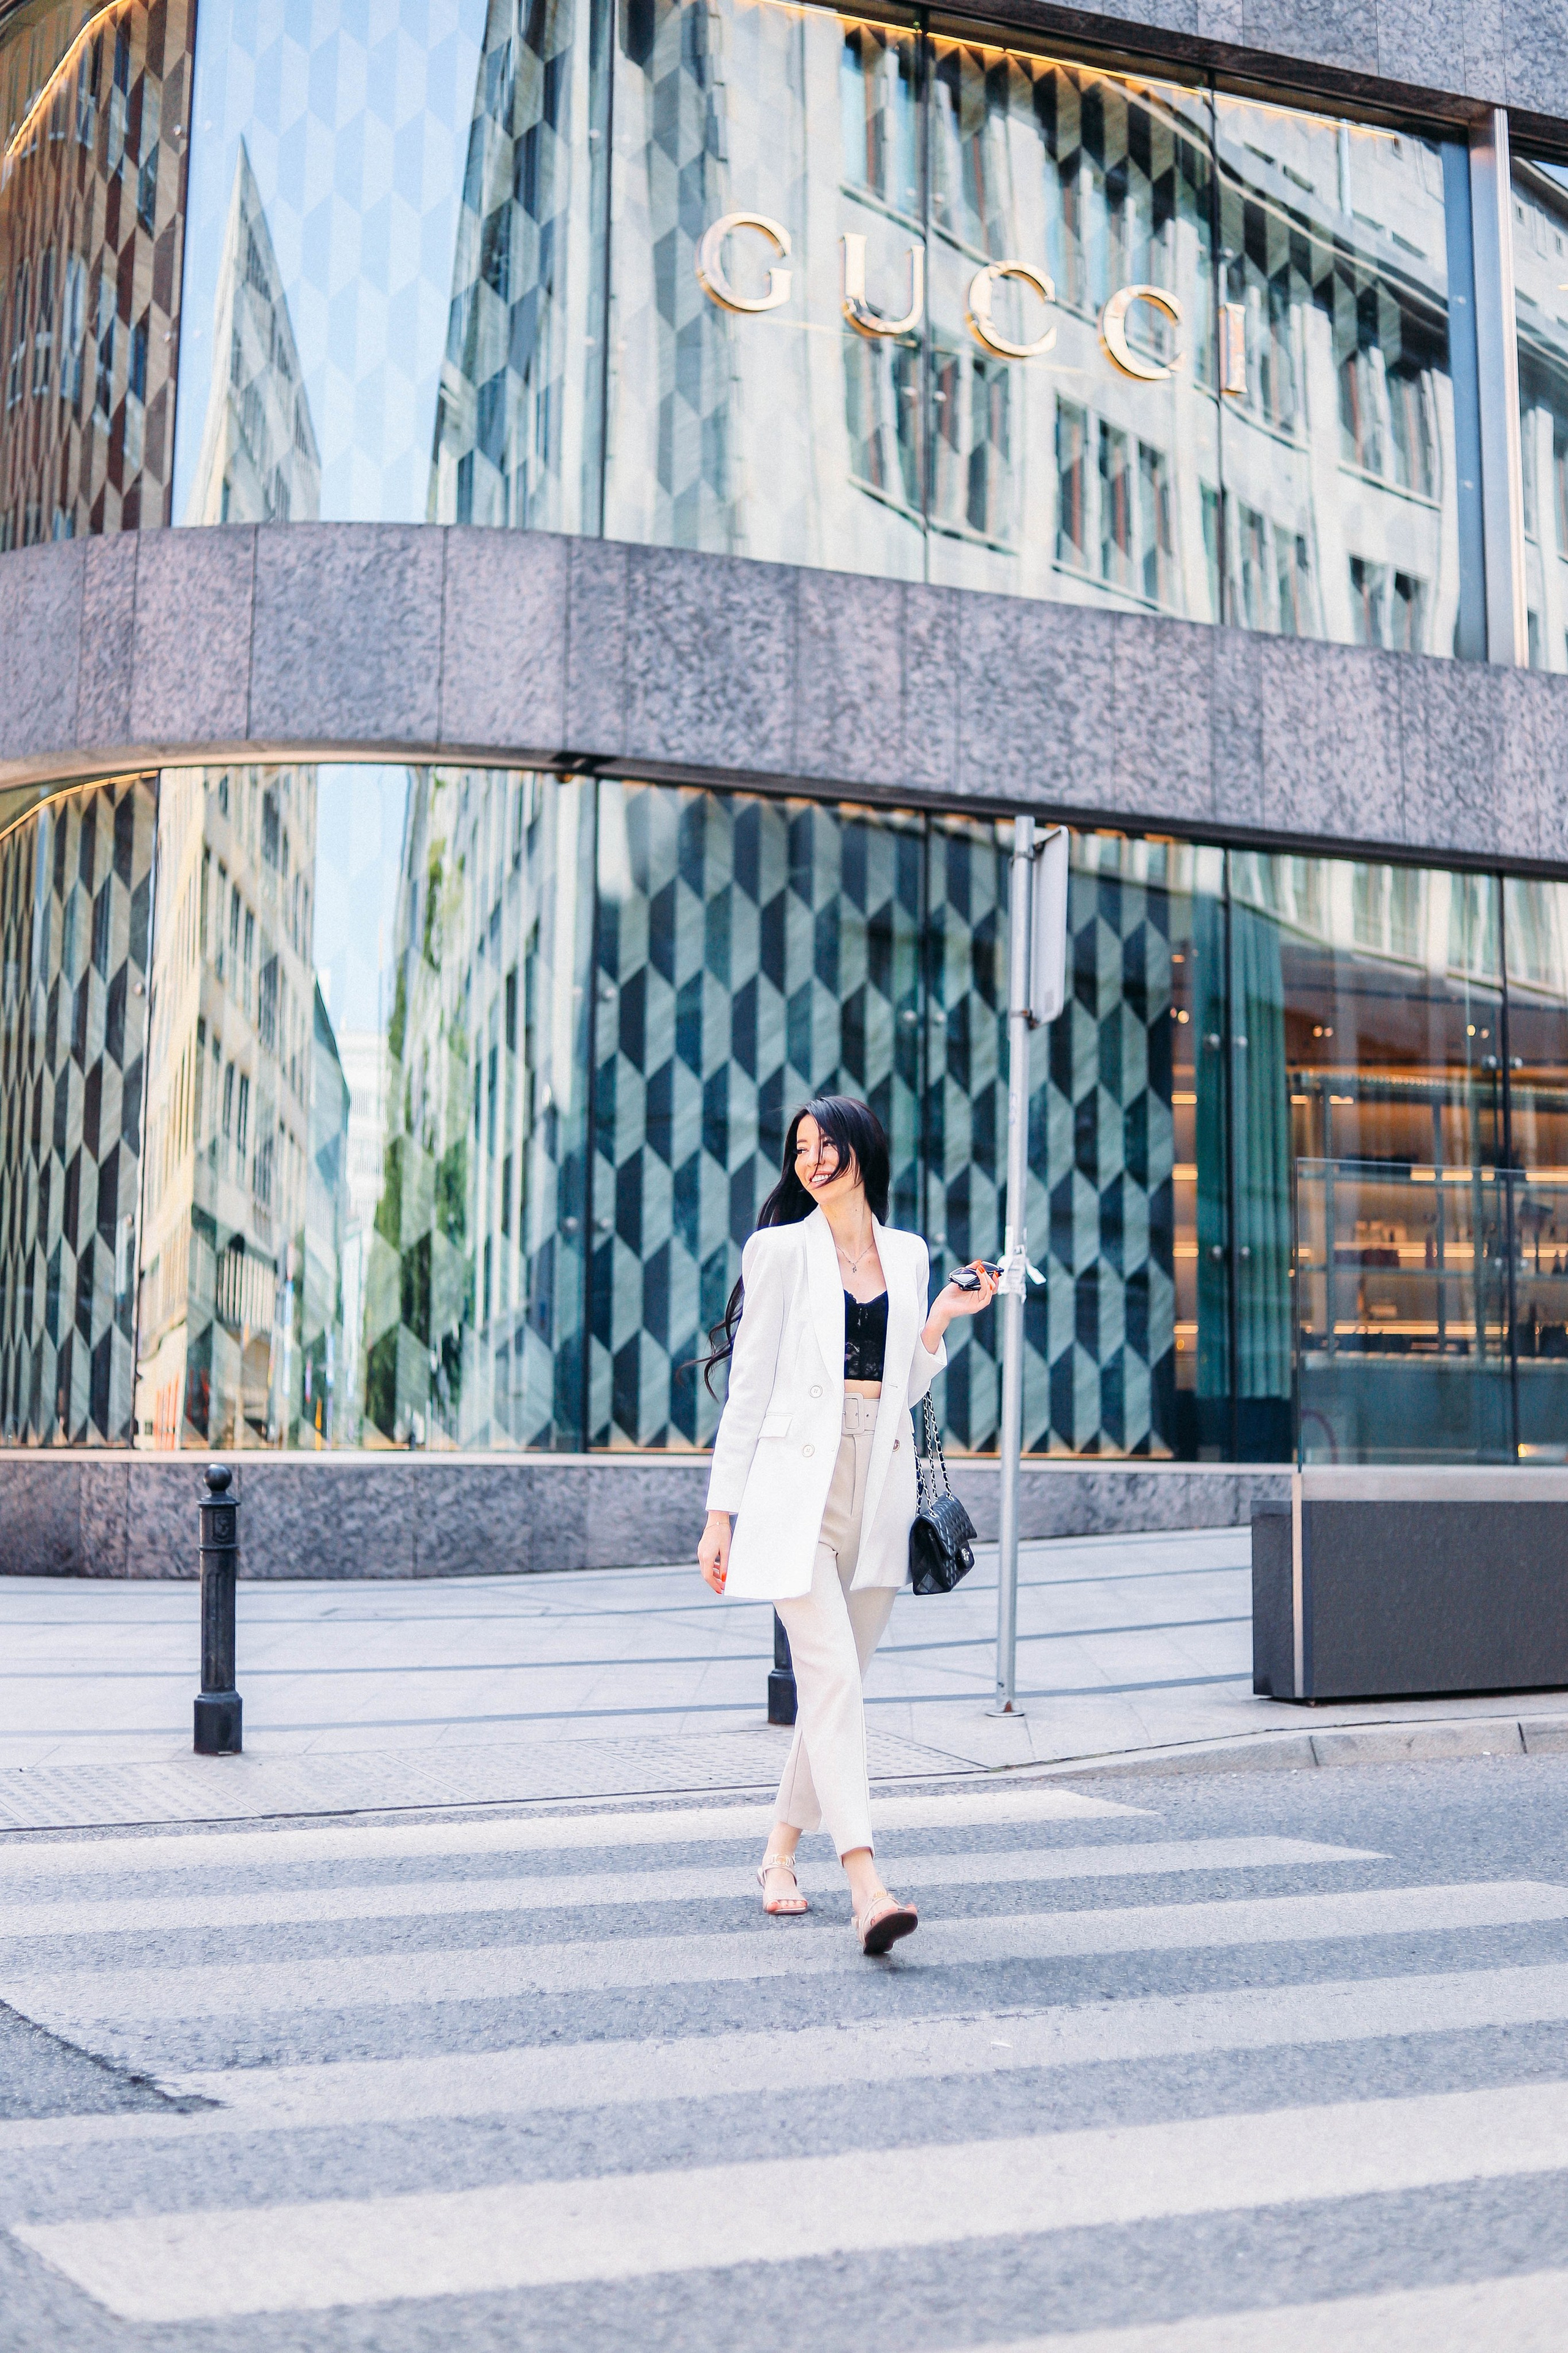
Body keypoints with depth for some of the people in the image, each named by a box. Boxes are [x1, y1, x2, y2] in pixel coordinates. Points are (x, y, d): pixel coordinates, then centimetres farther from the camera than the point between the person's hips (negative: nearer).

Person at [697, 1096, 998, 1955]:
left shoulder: (908, 1255, 14)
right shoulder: (780, 1248, 3)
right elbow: (748, 1387, 1)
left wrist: (943, 1318, 3)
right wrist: (721, 1512, -3)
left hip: (879, 1488, 5)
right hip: (798, 1486, -4)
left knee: (836, 1685, 10)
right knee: (832, 1679, -15)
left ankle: (780, 1852, 27)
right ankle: (866, 1884, -22)